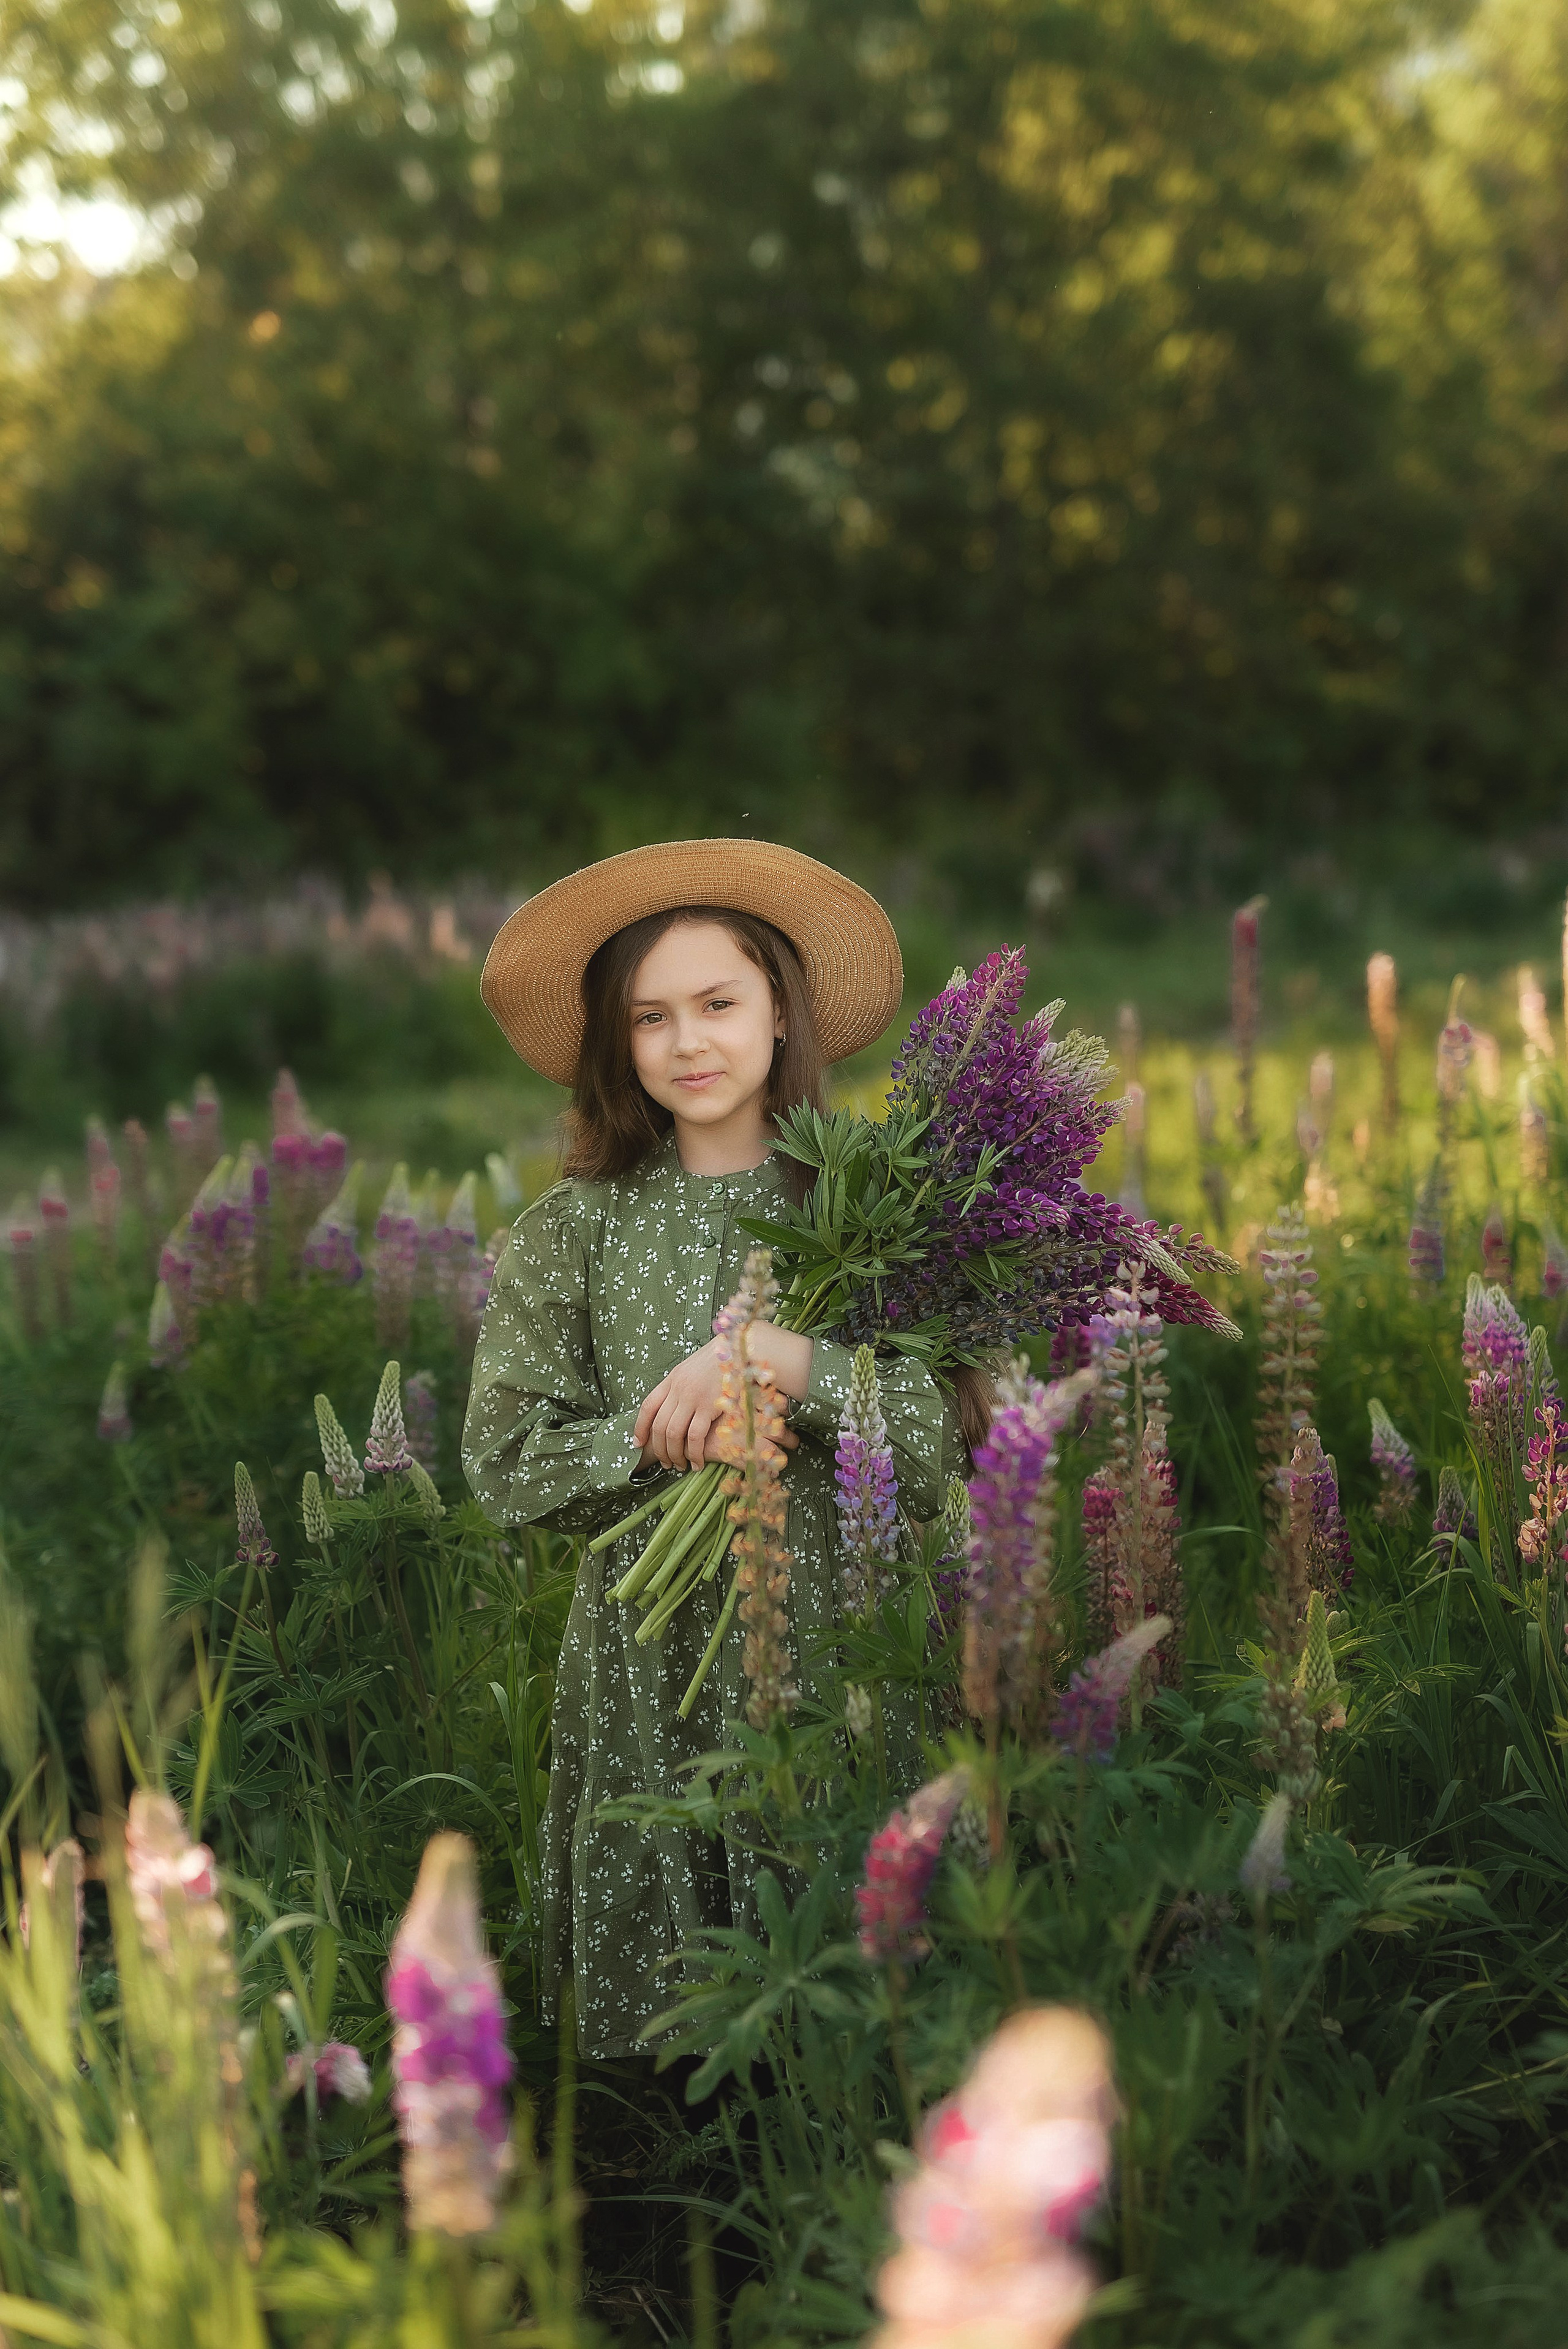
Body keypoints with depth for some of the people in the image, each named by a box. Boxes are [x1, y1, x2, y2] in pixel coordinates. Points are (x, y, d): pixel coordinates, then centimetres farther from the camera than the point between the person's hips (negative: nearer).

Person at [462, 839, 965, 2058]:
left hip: (834, 1645, 0)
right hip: (645, 1661, 1)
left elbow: (937, 1457, -6)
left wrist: (788, 1358, -19)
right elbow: (508, 1463, -1)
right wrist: (669, 1438, -14)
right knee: (651, 2010, 8)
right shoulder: (572, 1229, 2)